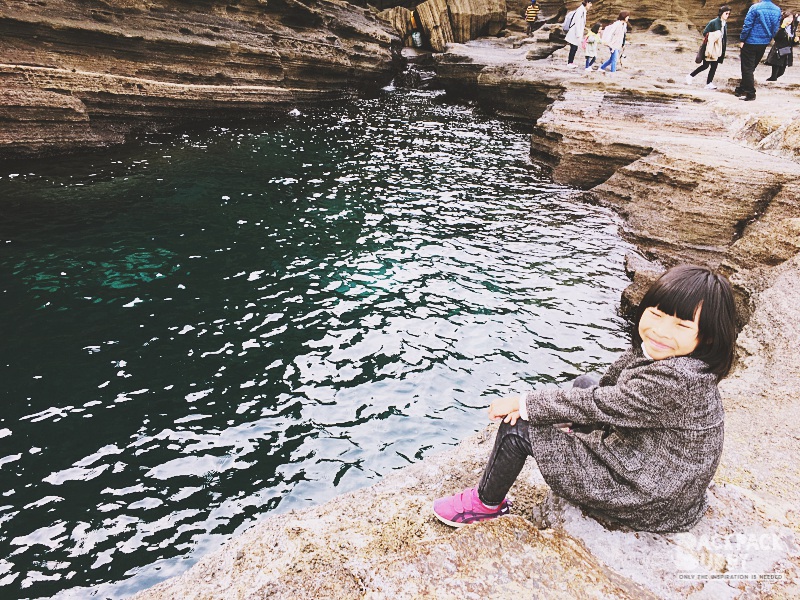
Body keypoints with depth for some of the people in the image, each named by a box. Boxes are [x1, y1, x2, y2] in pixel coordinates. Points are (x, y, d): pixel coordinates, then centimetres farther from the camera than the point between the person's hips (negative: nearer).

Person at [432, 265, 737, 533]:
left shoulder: (676, 381, -34)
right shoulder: (655, 352, -6)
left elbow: (597, 406, -27)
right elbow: (607, 388, 1)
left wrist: (522, 403, -15)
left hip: (645, 498, -9)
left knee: (519, 427, -9)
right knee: (584, 384, 22)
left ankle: (487, 503, 15)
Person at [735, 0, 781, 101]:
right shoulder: (777, 10, 5)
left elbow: (747, 25, -15)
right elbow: (775, 29, 10)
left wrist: (742, 39, -7)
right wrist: (769, 39, 20)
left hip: (751, 42, -6)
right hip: (764, 43, 6)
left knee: (747, 68, -1)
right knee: (751, 67, 18)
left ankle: (750, 93, -4)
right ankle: (741, 89, 26)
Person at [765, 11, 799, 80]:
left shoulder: (793, 29, 10)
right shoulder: (779, 27, -9)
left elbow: (792, 43, 15)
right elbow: (776, 38, -26)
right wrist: (783, 27, -30)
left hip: (787, 54, 6)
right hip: (778, 53, -6)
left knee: (781, 72, 10)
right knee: (774, 73, -7)